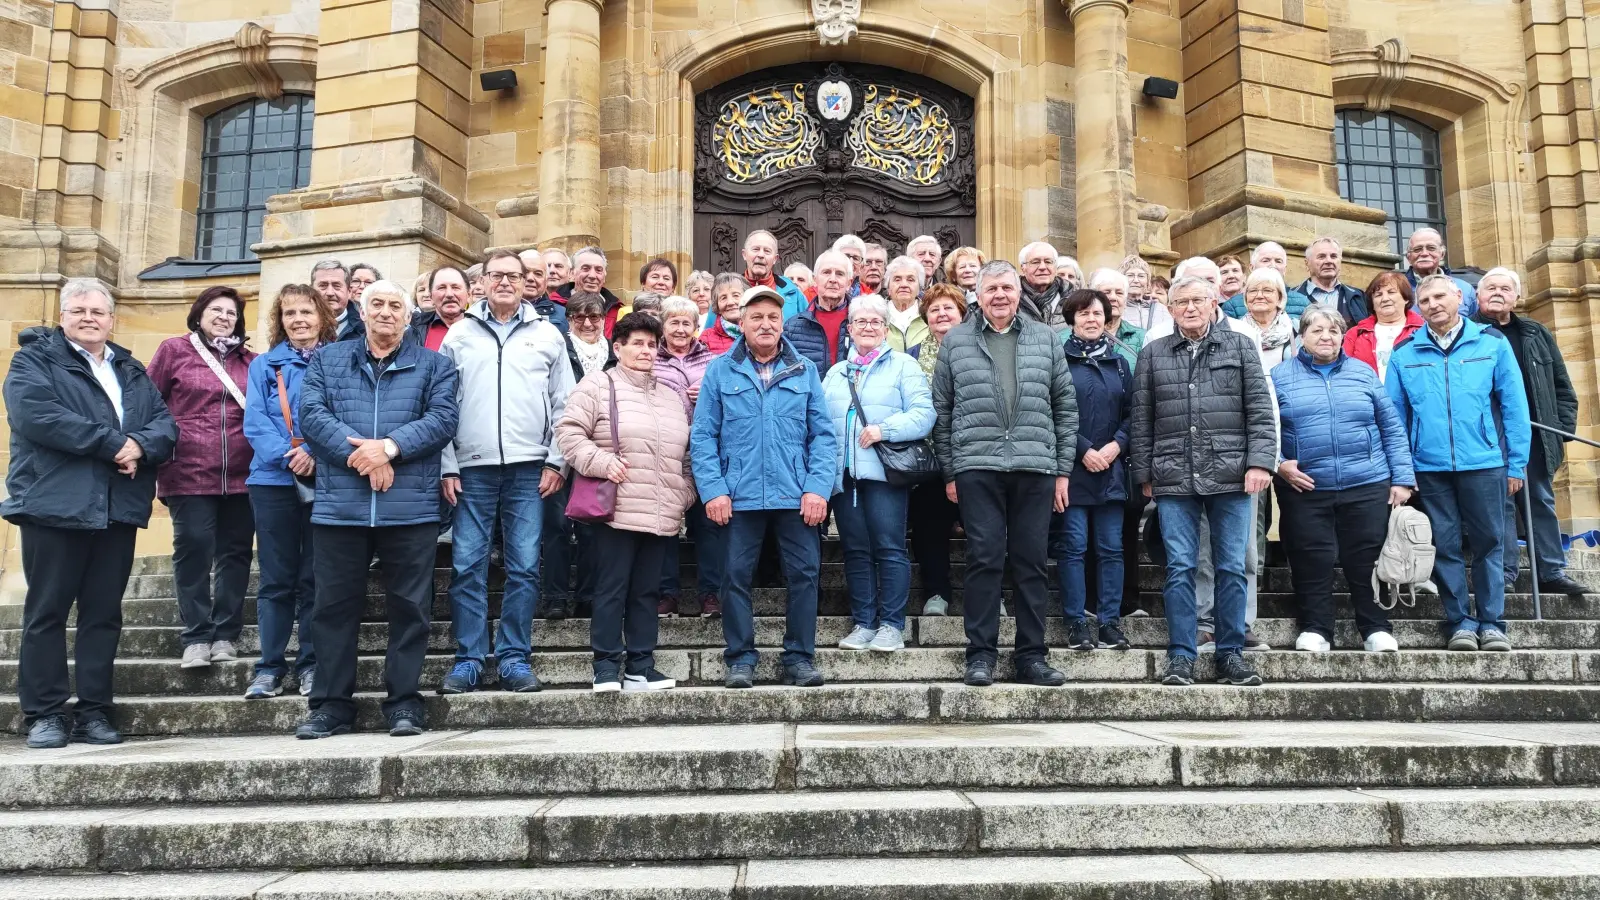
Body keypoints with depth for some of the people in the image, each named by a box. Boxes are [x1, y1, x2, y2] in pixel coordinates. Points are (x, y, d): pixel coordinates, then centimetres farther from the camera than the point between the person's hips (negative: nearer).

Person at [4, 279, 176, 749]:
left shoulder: (132, 372, 19)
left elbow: (165, 423, 8)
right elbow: (38, 416, -15)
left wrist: (140, 446, -14)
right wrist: (114, 444, -16)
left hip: (118, 511, 5)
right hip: (54, 505, -4)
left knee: (104, 613, 7)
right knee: (46, 612, 2)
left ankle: (94, 711, 14)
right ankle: (44, 713, 10)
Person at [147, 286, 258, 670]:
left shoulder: (250, 361, 11)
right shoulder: (175, 350, 4)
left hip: (241, 475, 3)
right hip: (189, 474, -2)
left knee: (235, 552, 6)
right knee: (192, 548, 0)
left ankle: (225, 634, 16)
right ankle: (197, 637, 9)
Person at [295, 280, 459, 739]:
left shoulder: (434, 365, 11)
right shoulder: (327, 359, 15)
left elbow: (442, 418, -4)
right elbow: (312, 413, 0)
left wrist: (390, 447, -17)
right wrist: (358, 453, -15)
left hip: (411, 507, -1)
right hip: (339, 505, 1)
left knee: (409, 606, 2)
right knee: (334, 606, 6)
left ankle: (404, 702, 11)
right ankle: (331, 704, 16)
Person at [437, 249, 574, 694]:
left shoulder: (546, 334, 10)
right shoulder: (460, 334, 10)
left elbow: (563, 404, 8)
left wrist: (556, 462, 0)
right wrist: (447, 467, 0)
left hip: (529, 469, 0)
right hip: (472, 469, 0)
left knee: (524, 568, 1)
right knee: (467, 568, 0)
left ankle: (514, 658, 10)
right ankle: (469, 659, 10)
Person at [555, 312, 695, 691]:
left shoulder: (673, 397, 19)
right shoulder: (598, 386, 0)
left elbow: (687, 453, 23)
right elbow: (569, 431, -6)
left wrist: (686, 494, 13)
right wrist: (600, 461, -17)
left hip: (663, 515, 6)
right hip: (617, 511, -5)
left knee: (647, 591, 10)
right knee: (612, 588, 0)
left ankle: (641, 667, 17)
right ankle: (606, 667, 9)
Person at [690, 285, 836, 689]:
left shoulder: (805, 371, 8)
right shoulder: (720, 371, 5)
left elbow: (822, 434, 4)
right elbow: (703, 435, 1)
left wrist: (818, 487, -7)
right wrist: (713, 489, -9)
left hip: (795, 495, 1)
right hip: (739, 496, -1)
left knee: (804, 573, 3)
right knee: (736, 576, 5)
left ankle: (799, 658, 16)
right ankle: (741, 658, 18)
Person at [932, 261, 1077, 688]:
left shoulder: (1045, 339, 13)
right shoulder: (955, 341, 9)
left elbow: (1065, 407, 12)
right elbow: (942, 411, 9)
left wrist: (1063, 469, 7)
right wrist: (949, 472, 5)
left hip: (1036, 468, 2)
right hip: (977, 467, -1)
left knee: (1031, 562, 5)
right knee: (984, 560, -2)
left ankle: (1031, 656, 13)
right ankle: (981, 655, 6)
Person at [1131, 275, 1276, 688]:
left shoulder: (1240, 346, 10)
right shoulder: (1152, 353, 11)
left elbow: (1259, 409, 4)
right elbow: (1141, 420, 11)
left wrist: (1259, 461, -6)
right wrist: (1143, 473, 6)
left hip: (1230, 474, 0)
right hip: (1174, 478, 0)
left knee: (1232, 567, 3)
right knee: (1180, 568, 0)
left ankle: (1231, 654, 13)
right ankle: (1181, 656, 6)